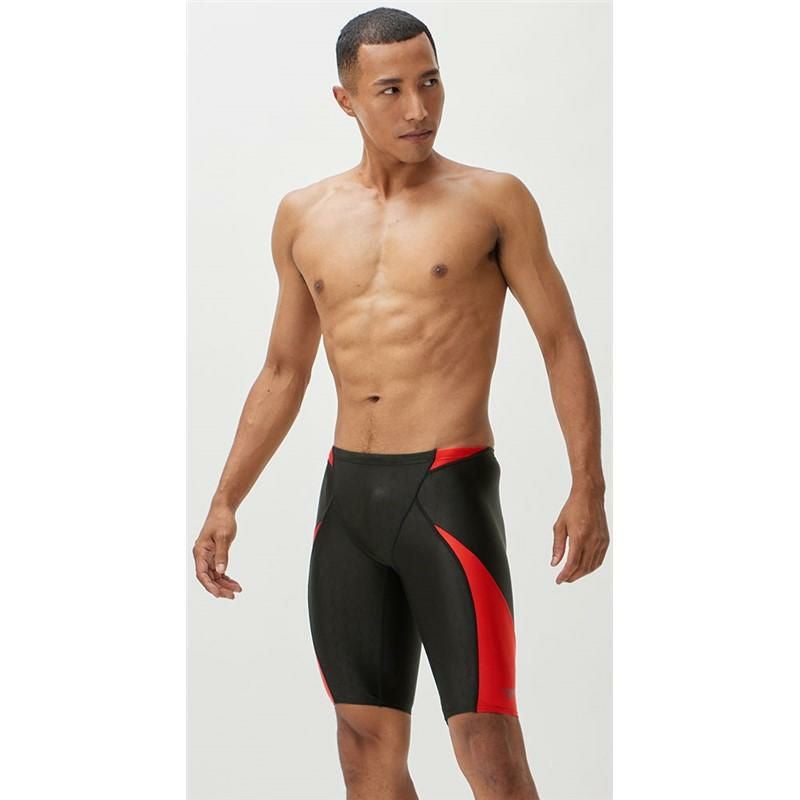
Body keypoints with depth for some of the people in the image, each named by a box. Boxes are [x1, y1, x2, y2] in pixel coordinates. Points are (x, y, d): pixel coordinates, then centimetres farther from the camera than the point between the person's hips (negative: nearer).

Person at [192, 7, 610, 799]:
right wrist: (225, 503, 13)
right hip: (347, 495, 5)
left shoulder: (492, 199, -1)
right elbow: (283, 373, 18)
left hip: (451, 490, -4)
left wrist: (587, 488, -10)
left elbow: (562, 345, 0)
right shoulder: (304, 215, 10)